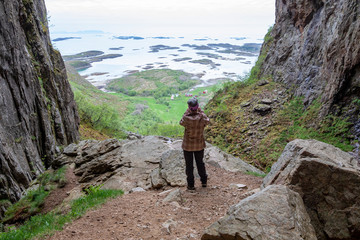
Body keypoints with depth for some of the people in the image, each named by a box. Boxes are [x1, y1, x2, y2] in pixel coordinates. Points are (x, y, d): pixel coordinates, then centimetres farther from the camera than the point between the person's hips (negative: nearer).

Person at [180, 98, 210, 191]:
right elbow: (207, 121, 8)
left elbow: (181, 122, 3)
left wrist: (188, 110, 0)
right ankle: (204, 181, 32)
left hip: (187, 145, -2)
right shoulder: (202, 117, -16)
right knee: (200, 163, 21)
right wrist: (200, 110, 6)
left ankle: (191, 184, 20)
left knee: (189, 165, 11)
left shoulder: (186, 118, -21)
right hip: (199, 145, 2)